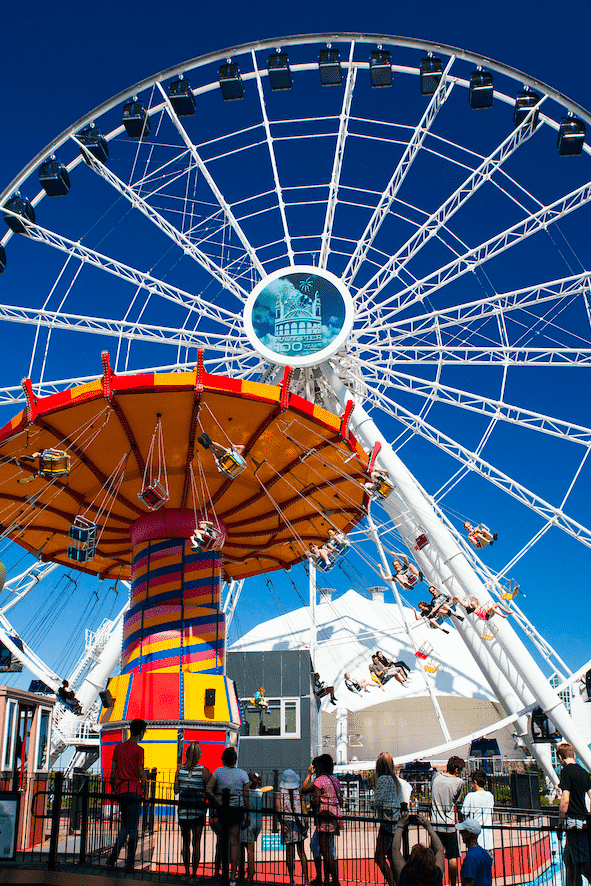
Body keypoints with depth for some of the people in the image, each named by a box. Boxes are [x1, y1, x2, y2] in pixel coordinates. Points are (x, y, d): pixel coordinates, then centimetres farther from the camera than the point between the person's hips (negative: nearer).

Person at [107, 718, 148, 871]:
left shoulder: (118, 748, 9)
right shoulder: (138, 750, -8)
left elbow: (113, 771, 11)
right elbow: (141, 773, -10)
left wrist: (113, 790, 19)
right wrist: (144, 791, 1)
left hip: (121, 791, 5)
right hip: (134, 791, -5)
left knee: (124, 827, 15)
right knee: (132, 829, 0)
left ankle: (112, 858, 3)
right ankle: (129, 863, 2)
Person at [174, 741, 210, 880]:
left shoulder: (180, 769, -3)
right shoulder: (204, 770, -10)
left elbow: (176, 790, 0)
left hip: (183, 808, 2)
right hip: (198, 809, -2)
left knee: (185, 841, 13)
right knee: (196, 842, 6)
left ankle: (187, 872, 16)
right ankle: (194, 874, 9)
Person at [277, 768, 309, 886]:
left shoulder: (279, 793, -3)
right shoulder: (299, 793, -1)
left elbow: (278, 810, -10)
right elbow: (304, 810, -2)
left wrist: (282, 824, -10)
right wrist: (305, 824, 3)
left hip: (287, 823, -2)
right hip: (299, 823, 2)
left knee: (290, 853, 5)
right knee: (301, 852, 14)